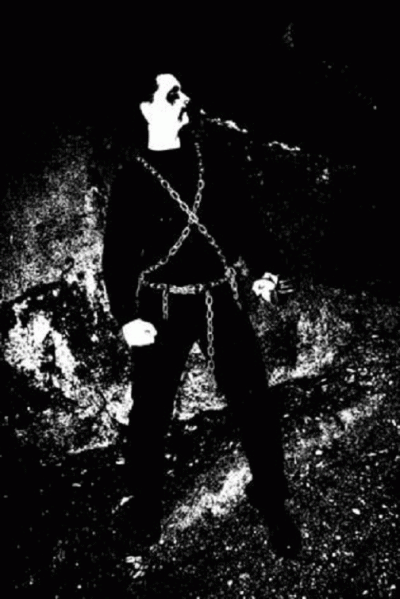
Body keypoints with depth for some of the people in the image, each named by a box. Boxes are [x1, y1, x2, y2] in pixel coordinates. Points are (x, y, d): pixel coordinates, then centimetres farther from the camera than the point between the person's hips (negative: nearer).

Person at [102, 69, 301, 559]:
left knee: (254, 402, 4)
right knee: (151, 411, 8)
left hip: (221, 299, 2)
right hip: (162, 307, -2)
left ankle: (271, 501, 25)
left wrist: (263, 268, 1)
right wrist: (126, 317, -13)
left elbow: (245, 216, 11)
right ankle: (144, 505, 31)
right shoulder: (133, 178, -3)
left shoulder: (214, 156, 4)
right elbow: (118, 255, -3)